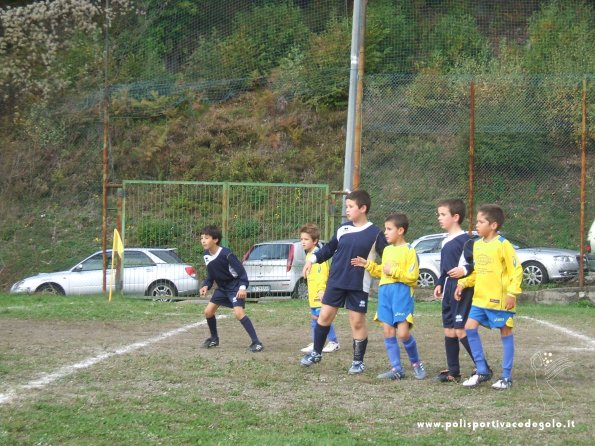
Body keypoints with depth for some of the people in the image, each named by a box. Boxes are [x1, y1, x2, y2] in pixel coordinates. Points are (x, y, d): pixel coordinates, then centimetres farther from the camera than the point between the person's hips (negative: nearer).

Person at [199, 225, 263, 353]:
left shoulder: (226, 254, -26)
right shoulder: (207, 256, -4)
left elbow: (241, 271, -23)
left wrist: (243, 287, -36)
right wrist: (206, 286, -8)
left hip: (235, 287, -8)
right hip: (222, 288, 8)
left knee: (238, 313, -25)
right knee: (208, 311, 6)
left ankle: (256, 342, -23)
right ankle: (214, 338, 29)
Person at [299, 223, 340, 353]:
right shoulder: (309, 254, 16)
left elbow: (322, 273, -24)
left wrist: (321, 289, -30)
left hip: (320, 294, -10)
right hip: (313, 294, 10)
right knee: (314, 318, 13)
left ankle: (334, 342, 4)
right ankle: (315, 344, 20)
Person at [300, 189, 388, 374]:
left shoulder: (374, 233, -8)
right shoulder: (343, 228, 5)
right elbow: (329, 248, 17)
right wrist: (313, 259, 9)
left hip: (359, 286, -4)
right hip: (336, 281, 4)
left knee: (357, 322, 1)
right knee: (325, 315, 6)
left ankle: (358, 361, 14)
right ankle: (316, 352, 22)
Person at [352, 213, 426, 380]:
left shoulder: (409, 250, -7)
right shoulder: (387, 250, 17)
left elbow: (412, 276, -13)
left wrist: (394, 271, -16)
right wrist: (368, 265, 14)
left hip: (402, 293, -8)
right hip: (384, 292, 8)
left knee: (403, 333, -12)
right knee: (388, 332, 3)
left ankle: (416, 364, 9)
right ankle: (396, 369, 8)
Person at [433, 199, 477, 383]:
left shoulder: (465, 240, -12)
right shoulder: (446, 241, 17)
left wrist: (465, 270, -29)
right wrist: (440, 284, 20)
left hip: (462, 290, -9)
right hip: (448, 290, 9)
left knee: (461, 330, -12)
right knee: (449, 330, 9)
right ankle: (453, 371, 15)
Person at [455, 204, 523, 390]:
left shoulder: (503, 245, -12)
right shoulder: (477, 245, 10)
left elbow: (516, 270, -12)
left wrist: (512, 293, -19)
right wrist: (463, 283, 5)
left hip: (500, 300, -7)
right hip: (480, 298, 7)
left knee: (506, 333, 2)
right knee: (470, 327, 0)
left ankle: (506, 376, 9)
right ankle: (482, 371, 10)